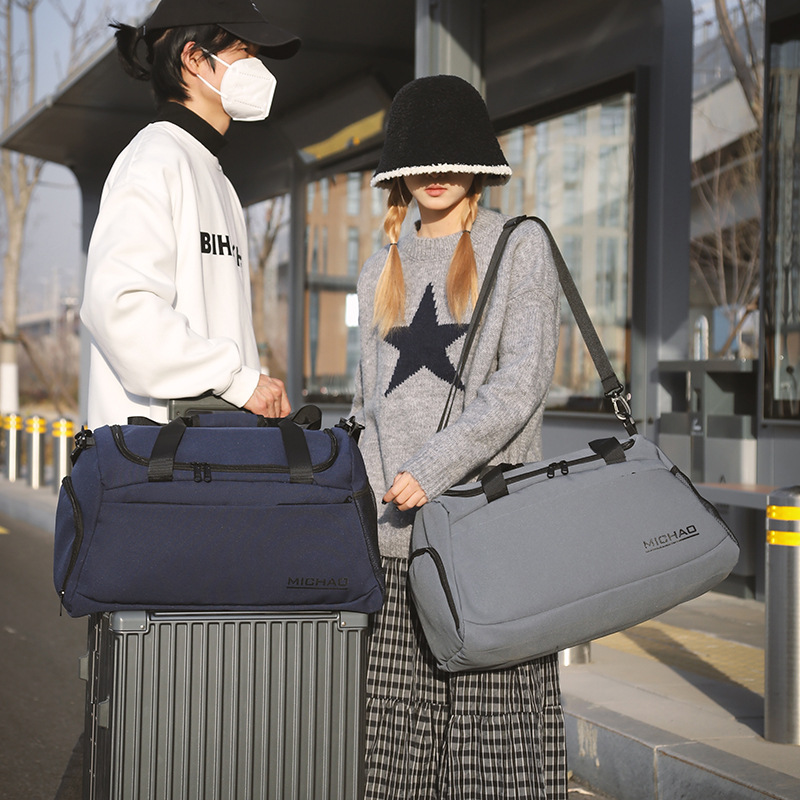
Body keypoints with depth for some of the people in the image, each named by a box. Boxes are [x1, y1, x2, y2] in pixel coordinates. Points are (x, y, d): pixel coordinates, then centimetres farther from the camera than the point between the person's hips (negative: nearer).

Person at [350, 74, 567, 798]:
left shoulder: (521, 247, 5)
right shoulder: (382, 269, 19)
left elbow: (523, 380, -7)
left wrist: (433, 468, -17)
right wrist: (376, 495, 4)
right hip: (397, 534, 4)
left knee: (497, 728, -4)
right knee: (400, 723, 3)